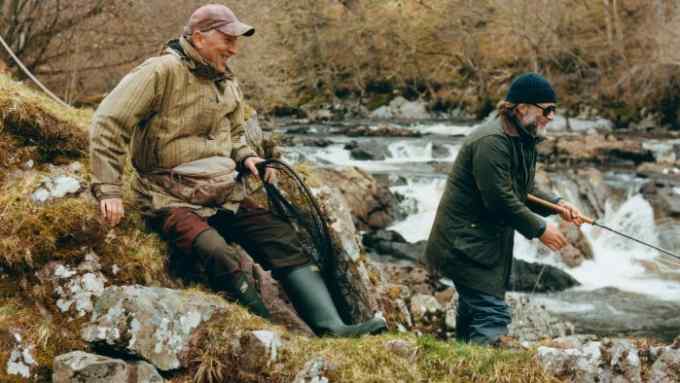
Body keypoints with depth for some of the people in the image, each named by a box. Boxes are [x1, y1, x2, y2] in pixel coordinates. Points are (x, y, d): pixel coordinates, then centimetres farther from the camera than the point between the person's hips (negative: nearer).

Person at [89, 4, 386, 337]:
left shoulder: (227, 84, 14)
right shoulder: (162, 72, -11)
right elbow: (108, 124, -13)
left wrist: (246, 158, 8)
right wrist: (108, 191, -17)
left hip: (224, 195, 7)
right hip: (172, 201, -7)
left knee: (282, 239, -10)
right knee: (218, 255, -33)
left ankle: (331, 326, -15)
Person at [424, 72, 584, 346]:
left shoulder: (522, 139, 11)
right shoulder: (491, 142, -22)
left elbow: (525, 190, 19)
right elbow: (499, 199, -25)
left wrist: (557, 204, 1)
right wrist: (539, 229, -17)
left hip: (490, 241, 11)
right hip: (465, 242, -11)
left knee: (473, 310, 18)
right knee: (493, 314, -17)